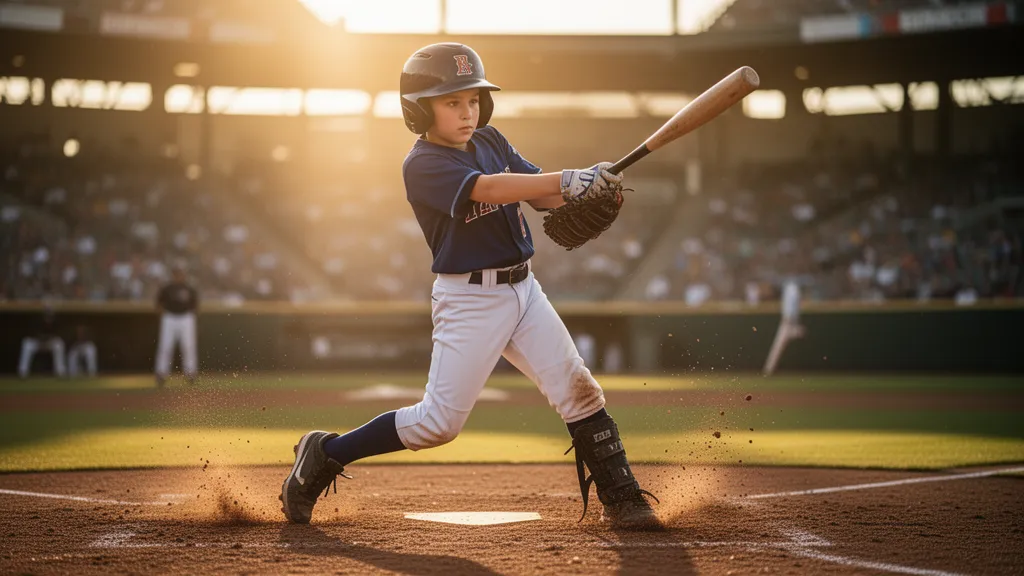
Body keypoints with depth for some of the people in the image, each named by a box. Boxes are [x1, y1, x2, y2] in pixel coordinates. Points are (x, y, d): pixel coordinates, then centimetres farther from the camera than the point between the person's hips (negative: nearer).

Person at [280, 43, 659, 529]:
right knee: (439, 421, -6)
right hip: (468, 301, -7)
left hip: (523, 289, 7)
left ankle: (621, 499, 7)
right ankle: (324, 457, 8)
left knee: (579, 390, 0)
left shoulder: (490, 141, 9)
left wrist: (588, 190, -18)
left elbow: (540, 194, 5)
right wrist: (569, 179, -38)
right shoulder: (422, 165, -15)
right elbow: (488, 188, -30)